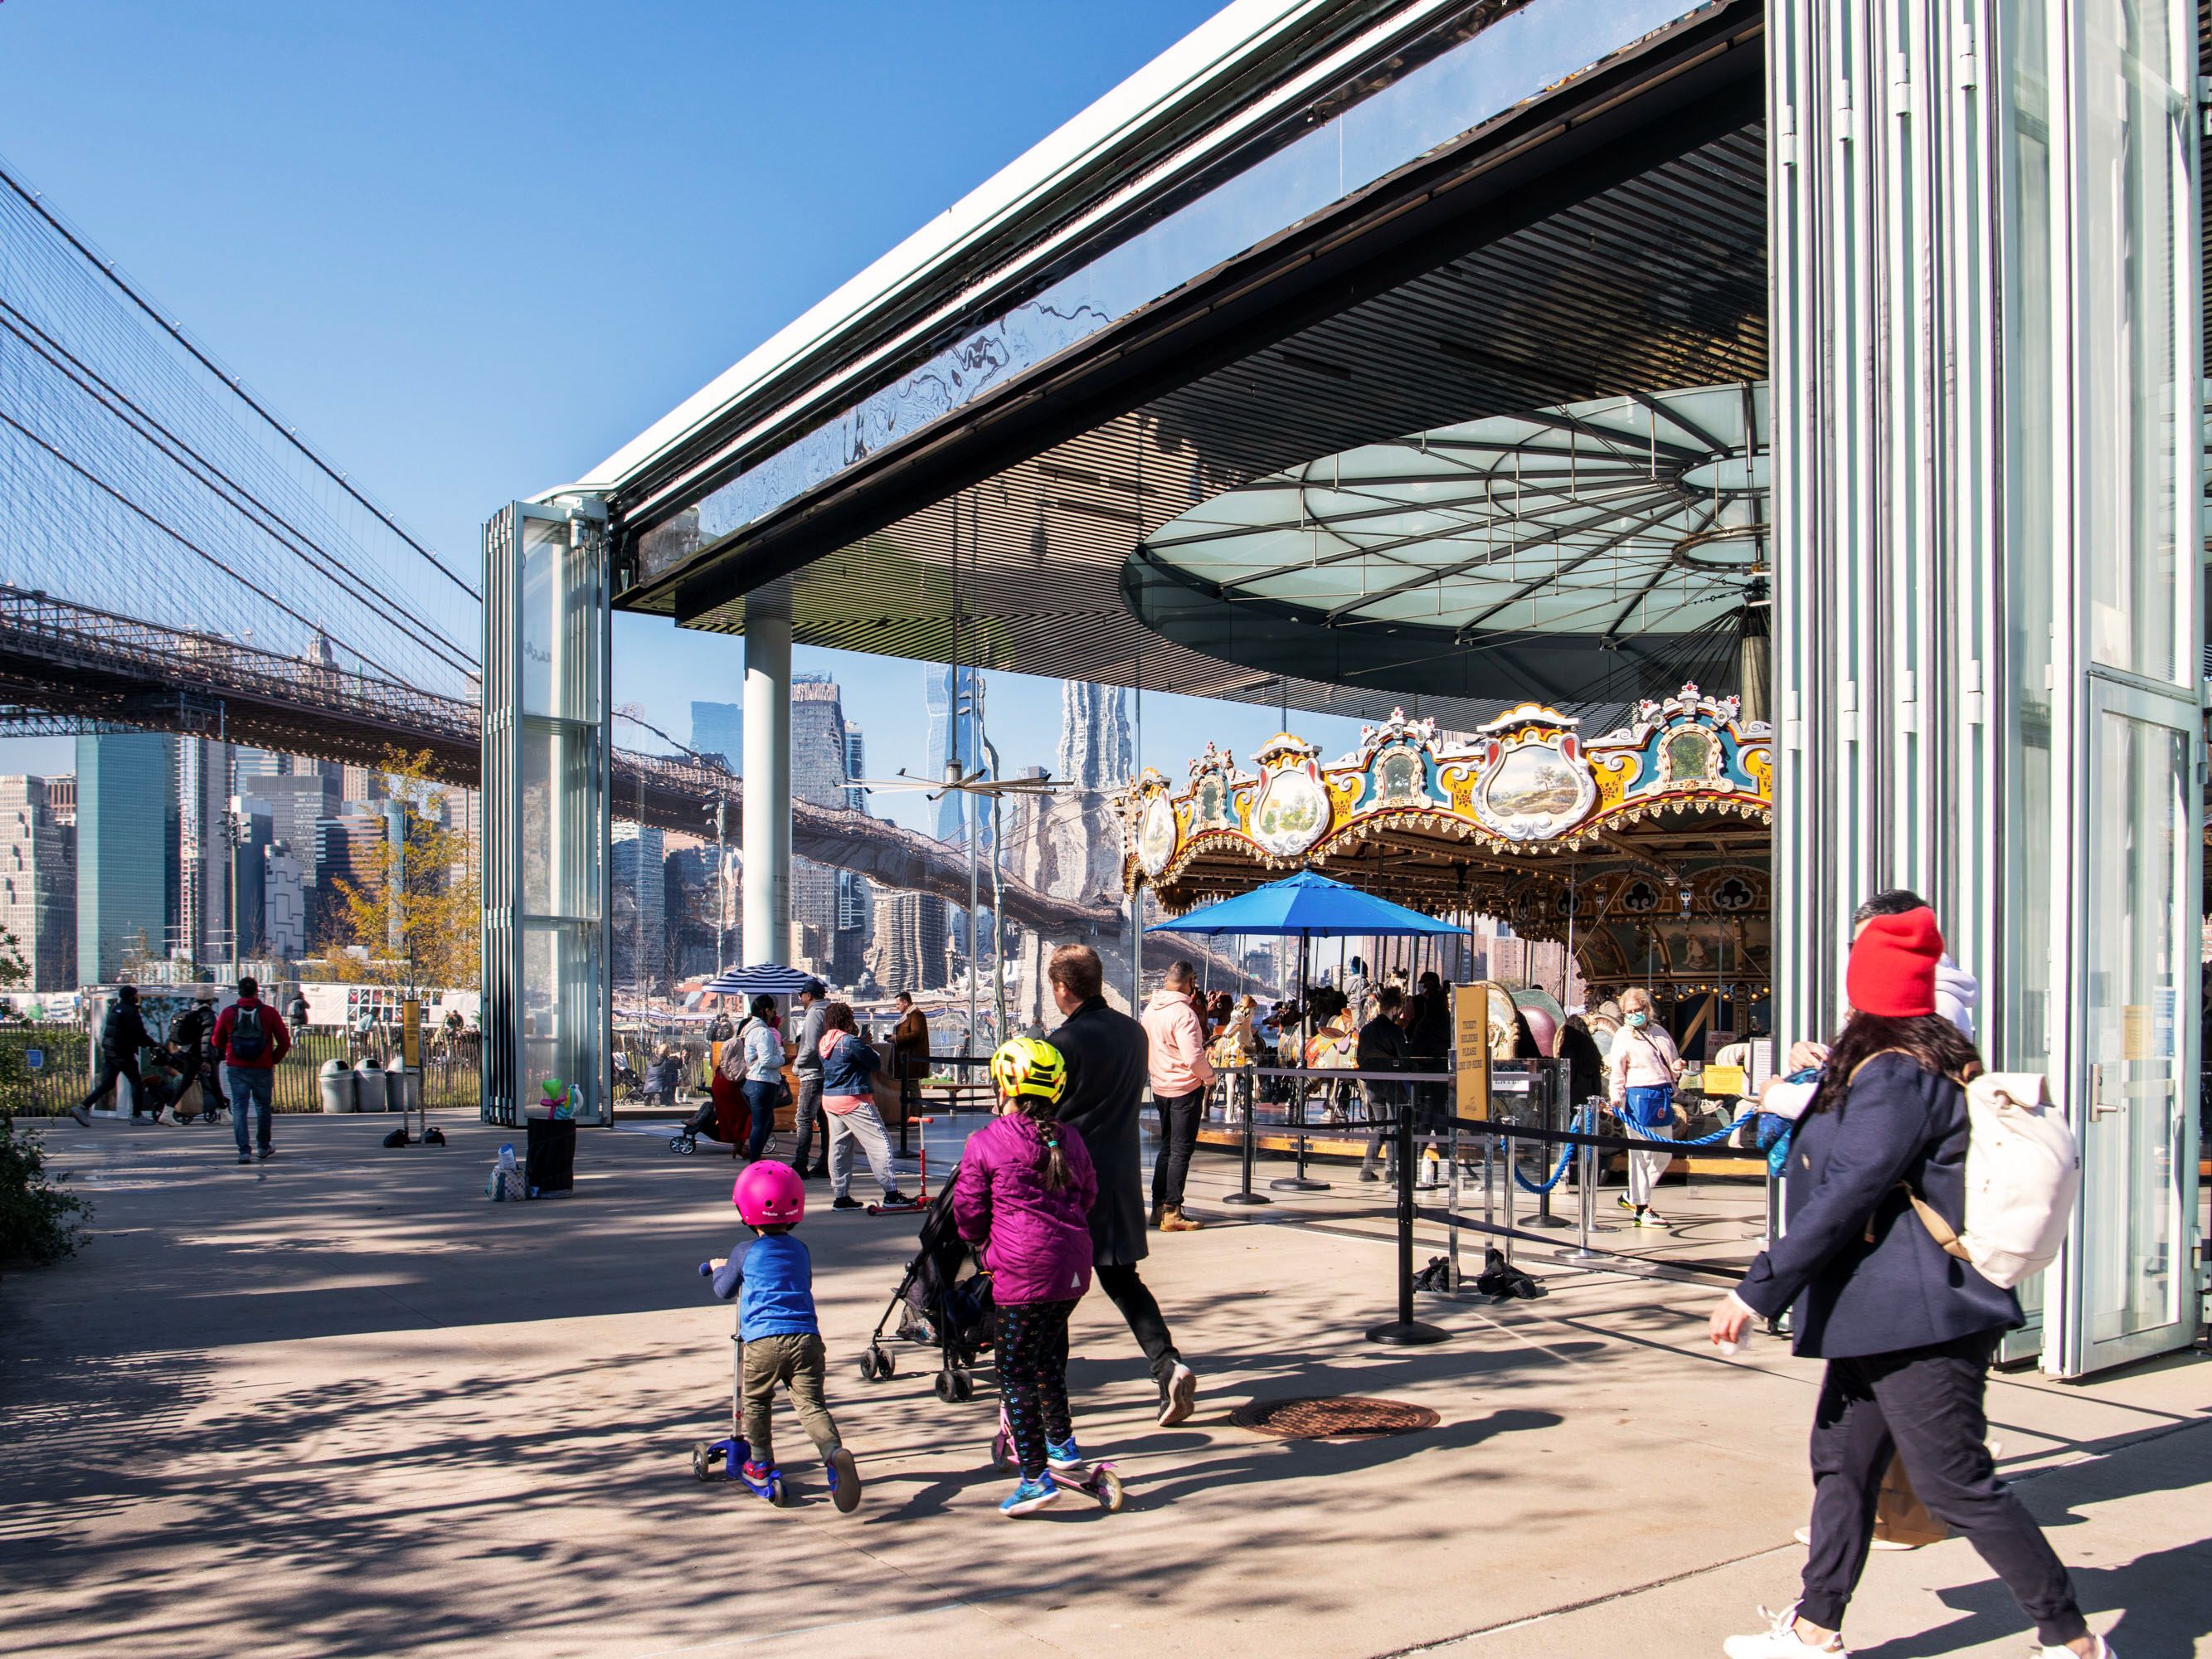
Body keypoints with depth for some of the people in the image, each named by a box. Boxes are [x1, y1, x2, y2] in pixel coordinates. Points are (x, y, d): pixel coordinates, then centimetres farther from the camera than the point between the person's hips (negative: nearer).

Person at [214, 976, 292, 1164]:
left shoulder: (228, 1013, -1)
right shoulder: (269, 1013, -5)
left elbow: (218, 1041, 10)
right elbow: (284, 1041, -3)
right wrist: (274, 1059, 11)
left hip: (236, 1067, 0)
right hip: (263, 1068, 0)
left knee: (239, 1108, 3)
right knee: (263, 1107, 15)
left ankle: (243, 1151, -8)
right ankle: (264, 1148, 26)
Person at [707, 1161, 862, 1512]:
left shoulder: (745, 1253, 7)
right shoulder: (800, 1251, 18)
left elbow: (723, 1290, 21)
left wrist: (719, 1268, 43)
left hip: (763, 1341, -2)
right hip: (806, 1338, 3)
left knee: (755, 1403, 19)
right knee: (810, 1404, -2)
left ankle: (761, 1467, 25)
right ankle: (834, 1451, -28)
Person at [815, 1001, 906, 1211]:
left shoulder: (823, 1043, 9)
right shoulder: (850, 1041, -16)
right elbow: (876, 1062, -11)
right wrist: (870, 1048, 8)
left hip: (830, 1099, 8)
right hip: (854, 1099, -8)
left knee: (838, 1147, 11)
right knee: (879, 1143, -3)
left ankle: (840, 1196, 12)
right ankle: (891, 1192, -4)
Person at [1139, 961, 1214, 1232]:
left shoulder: (1150, 1009, 5)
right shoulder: (1184, 1013, -21)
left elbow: (1146, 1049, 14)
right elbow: (1193, 1057, -25)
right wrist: (1209, 1076, -9)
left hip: (1160, 1087, 8)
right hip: (1186, 1087, -8)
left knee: (1167, 1147, 17)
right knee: (1181, 1150, -2)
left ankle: (1159, 1208, 20)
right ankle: (1172, 1213, -2)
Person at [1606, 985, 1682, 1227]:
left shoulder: (1660, 1032, 15)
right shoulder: (1623, 1037, -1)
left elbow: (1671, 1060, 26)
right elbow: (1616, 1071, -6)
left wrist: (1676, 1068, 3)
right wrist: (1615, 1096, -19)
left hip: (1663, 1097, 7)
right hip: (1638, 1096, -7)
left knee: (1665, 1155, 11)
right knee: (1641, 1155, -4)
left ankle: (1633, 1196, 25)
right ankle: (1641, 1210, 1)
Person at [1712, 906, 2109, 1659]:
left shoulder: (1893, 1078, -19)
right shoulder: (1935, 1062, 11)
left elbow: (1844, 1196, -23)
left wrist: (1758, 1289, -21)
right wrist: (1827, 1080, 38)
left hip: (1916, 1315, -10)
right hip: (1887, 1313, 10)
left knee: (1956, 1485, -3)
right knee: (1842, 1463, 14)